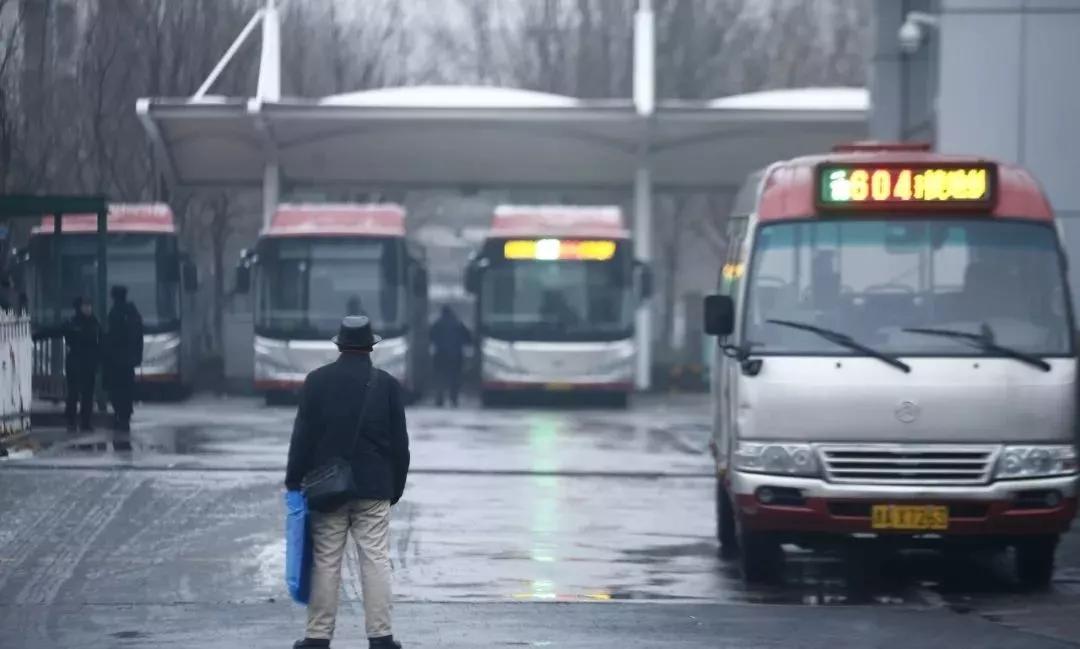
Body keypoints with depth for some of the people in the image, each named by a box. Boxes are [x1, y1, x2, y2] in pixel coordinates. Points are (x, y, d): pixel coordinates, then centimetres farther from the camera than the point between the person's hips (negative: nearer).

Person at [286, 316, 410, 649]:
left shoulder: (317, 381, -3)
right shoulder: (387, 385, 1)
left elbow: (303, 437, -2)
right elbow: (400, 443, 4)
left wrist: (294, 481, 5)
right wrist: (396, 487, 14)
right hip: (374, 489, 0)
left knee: (325, 562, 2)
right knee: (376, 560, 1)